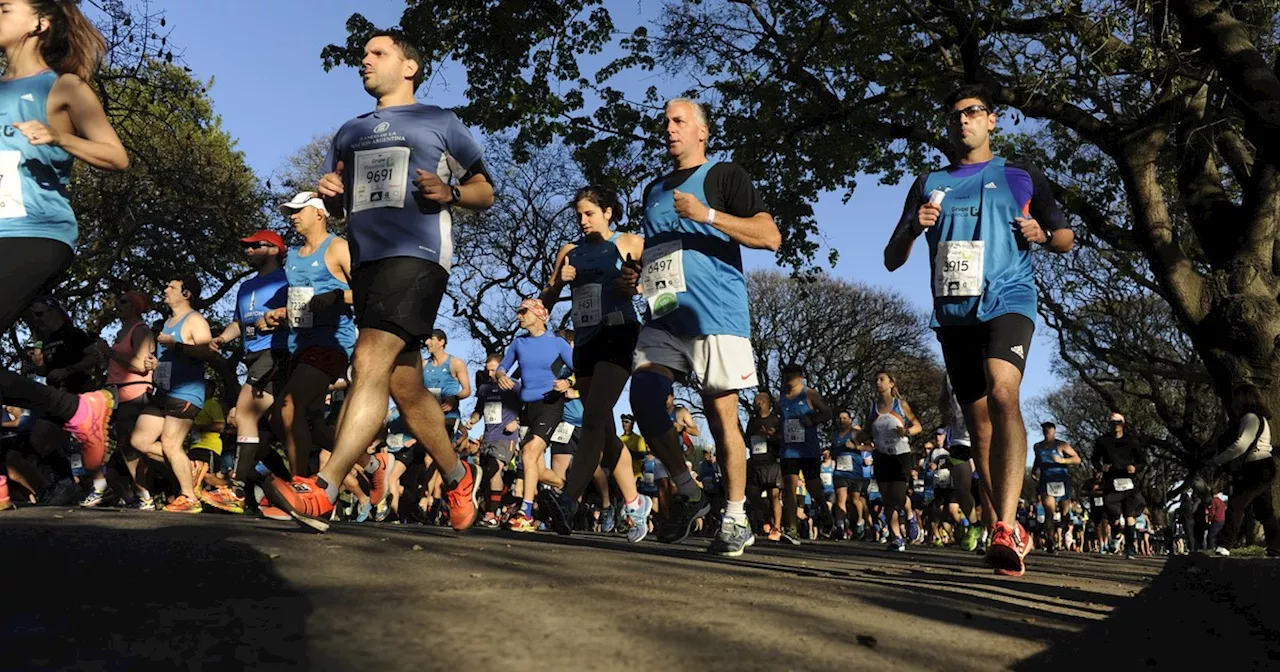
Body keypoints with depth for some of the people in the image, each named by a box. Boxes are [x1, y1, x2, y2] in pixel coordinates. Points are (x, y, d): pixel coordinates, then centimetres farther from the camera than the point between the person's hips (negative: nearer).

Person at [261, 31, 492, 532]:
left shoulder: (439, 123, 11)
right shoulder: (350, 133, 26)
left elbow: (485, 191, 12)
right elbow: (340, 208, 29)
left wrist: (450, 192, -9)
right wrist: (330, 194, 6)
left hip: (417, 253, -6)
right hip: (366, 259, 7)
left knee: (370, 363, -22)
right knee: (404, 384, 6)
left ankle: (322, 494, -27)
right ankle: (459, 478, 23)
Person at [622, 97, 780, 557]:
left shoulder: (724, 175, 4)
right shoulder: (655, 189, 24)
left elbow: (770, 236, -8)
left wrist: (707, 215, -17)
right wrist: (637, 275, 12)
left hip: (716, 315, -6)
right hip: (664, 315, 6)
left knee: (721, 415, -5)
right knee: (643, 399, -10)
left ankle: (736, 520, 7)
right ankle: (688, 495, 9)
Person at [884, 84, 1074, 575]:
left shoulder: (1021, 178, 12)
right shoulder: (929, 185, 18)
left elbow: (1067, 238, 18)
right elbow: (892, 260, 15)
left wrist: (1042, 235, -6)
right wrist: (913, 227, -6)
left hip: (1008, 301, -4)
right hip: (953, 312, 4)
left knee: (1003, 393, -28)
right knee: (978, 421, 7)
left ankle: (1005, 530, -34)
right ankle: (1011, 529, 20)